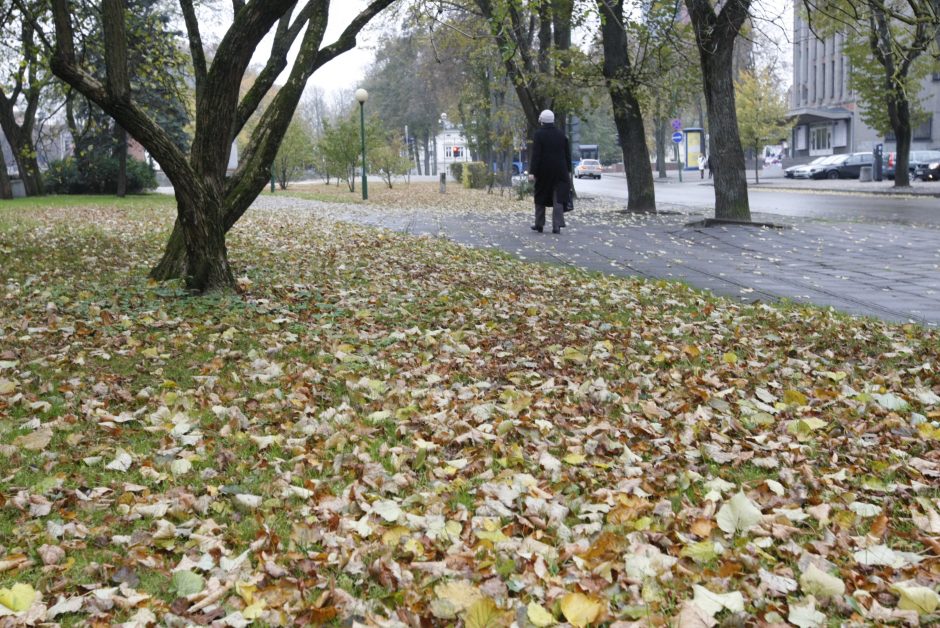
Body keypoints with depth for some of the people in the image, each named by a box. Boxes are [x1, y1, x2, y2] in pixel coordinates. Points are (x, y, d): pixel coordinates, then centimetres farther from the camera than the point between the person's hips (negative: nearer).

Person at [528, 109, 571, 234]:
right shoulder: (561, 134, 5)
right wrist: (568, 171, 16)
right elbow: (568, 154, 8)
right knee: (558, 198, 2)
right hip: (559, 171, 3)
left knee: (541, 198, 12)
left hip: (543, 171, -2)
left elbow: (535, 155, -15)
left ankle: (539, 224, 18)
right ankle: (557, 225, -7)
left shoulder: (539, 134, -9)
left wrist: (532, 172, -15)